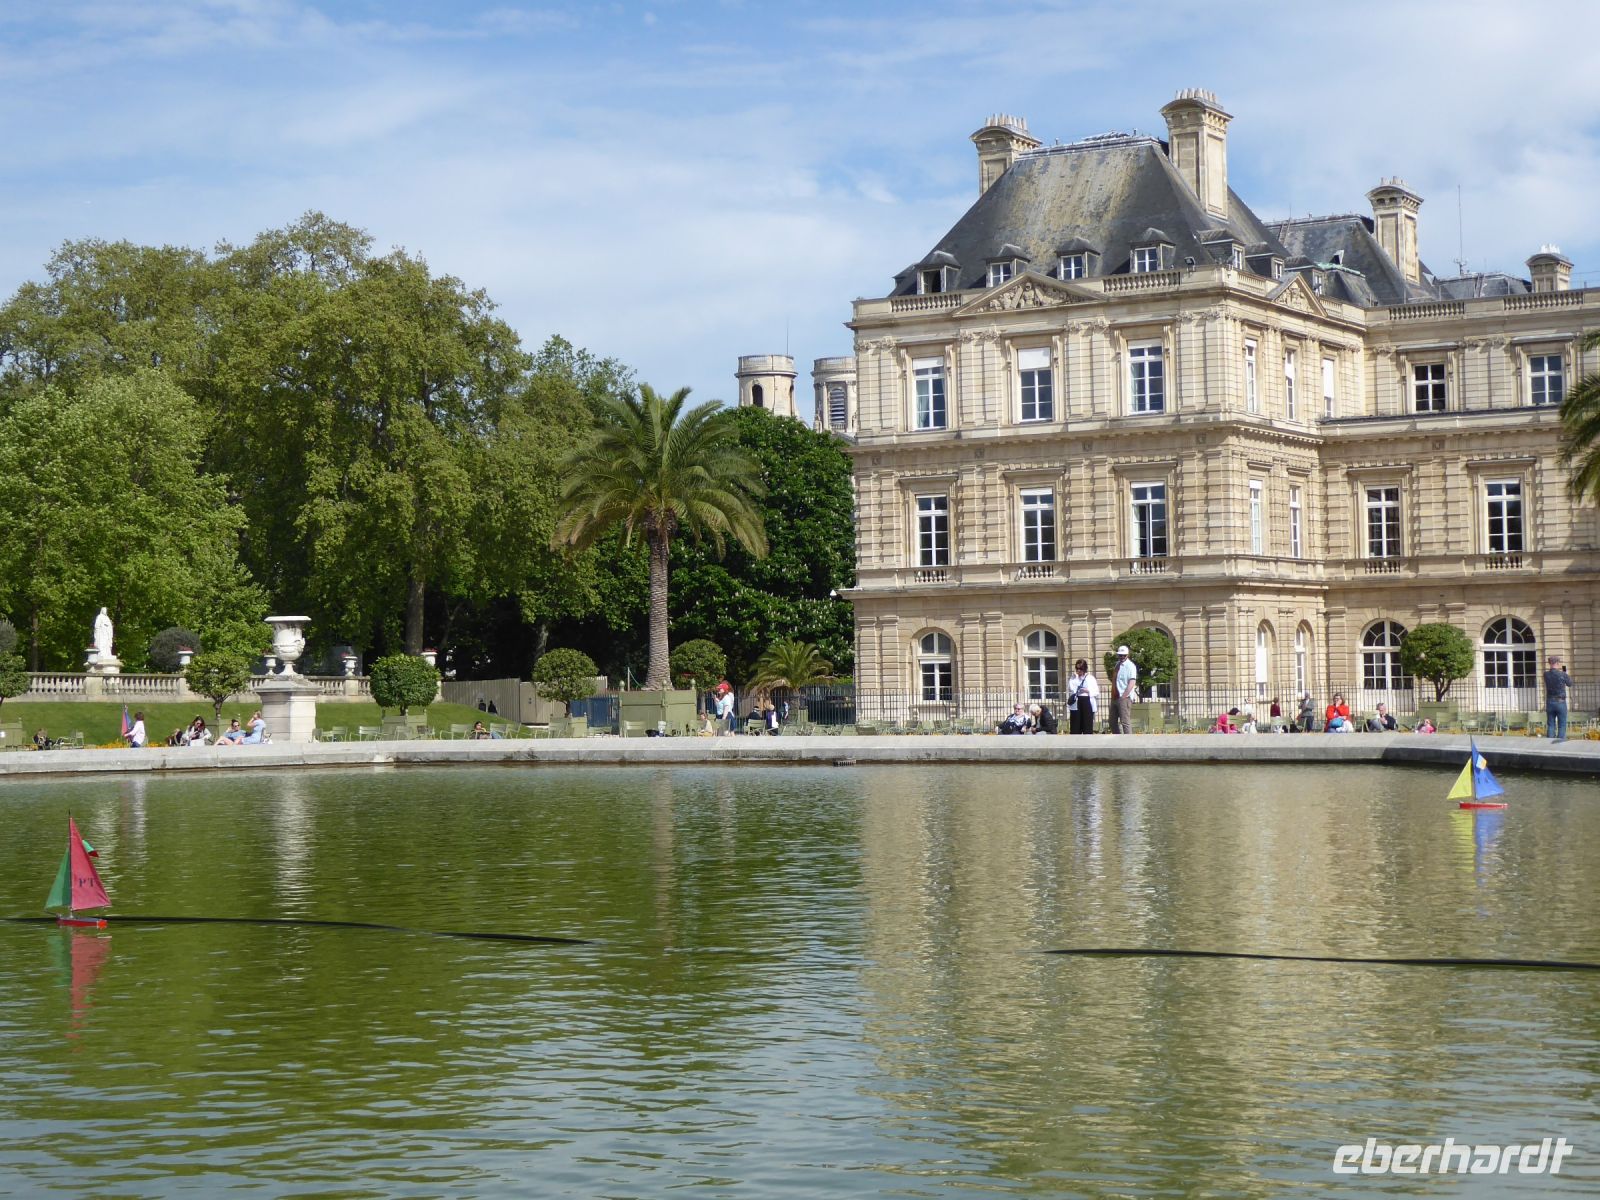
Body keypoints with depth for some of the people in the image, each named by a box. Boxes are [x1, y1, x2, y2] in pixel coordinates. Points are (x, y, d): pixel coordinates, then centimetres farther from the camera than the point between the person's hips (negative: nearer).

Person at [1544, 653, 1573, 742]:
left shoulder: (1546, 675, -4)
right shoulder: (1563, 675, -14)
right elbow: (1570, 684, 6)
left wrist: (1559, 670, 20)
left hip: (1550, 703, 3)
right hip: (1560, 703, -3)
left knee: (1551, 725, 9)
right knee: (1562, 726, 3)